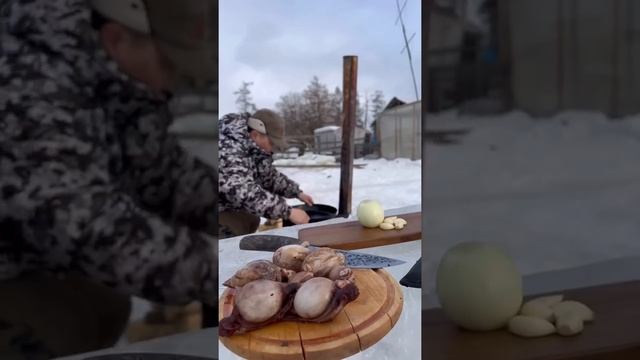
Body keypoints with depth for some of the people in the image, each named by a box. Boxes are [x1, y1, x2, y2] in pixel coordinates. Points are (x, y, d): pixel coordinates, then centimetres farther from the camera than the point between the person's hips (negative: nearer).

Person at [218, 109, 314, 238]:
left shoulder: (253, 148, -1)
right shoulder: (229, 149, -30)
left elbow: (268, 175, 14)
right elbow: (245, 193, -38)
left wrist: (297, 192, 5)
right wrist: (288, 212, -37)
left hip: (228, 206, 9)